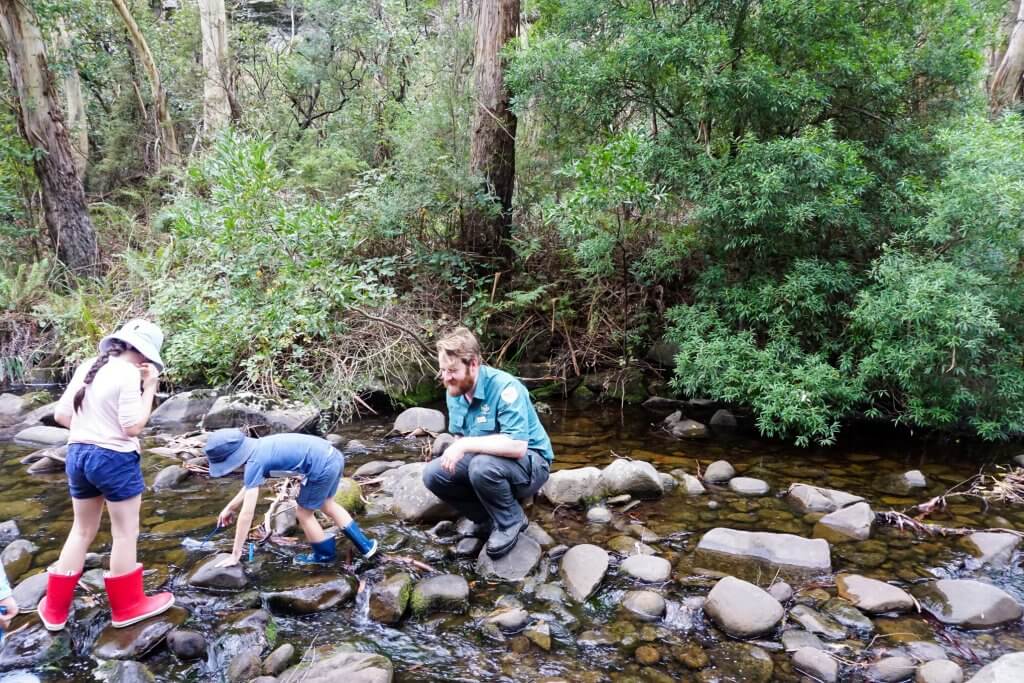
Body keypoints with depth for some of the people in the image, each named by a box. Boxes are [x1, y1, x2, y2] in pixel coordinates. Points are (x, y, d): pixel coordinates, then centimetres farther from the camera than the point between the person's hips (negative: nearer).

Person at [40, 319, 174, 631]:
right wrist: (149, 387, -13)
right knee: (125, 534, 8)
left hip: (77, 455, 8)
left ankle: (55, 608, 29)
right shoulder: (128, 373, -17)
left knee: (82, 531, 21)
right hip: (114, 459, -8)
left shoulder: (86, 367, 6)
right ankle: (127, 606, 21)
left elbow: (60, 414, 9)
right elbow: (133, 427, -18)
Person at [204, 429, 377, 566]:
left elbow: (247, 513, -10)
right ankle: (365, 545, 35)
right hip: (333, 456, 9)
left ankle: (325, 554, 33)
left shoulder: (255, 462, -12)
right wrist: (230, 507, 40)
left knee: (304, 513, 13)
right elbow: (251, 484, 33)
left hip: (322, 467, -9)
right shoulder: (258, 448, 13)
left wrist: (235, 554, -3)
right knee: (327, 505, 28)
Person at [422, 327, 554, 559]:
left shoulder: (504, 387, -27)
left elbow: (517, 446, -36)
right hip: (482, 458, 7)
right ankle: (490, 519, 6)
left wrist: (465, 445, -34)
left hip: (529, 463, -7)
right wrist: (454, 452, -11)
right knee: (433, 474, -10)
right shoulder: (455, 392, -2)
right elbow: (459, 437, 11)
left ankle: (511, 521, -7)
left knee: (483, 466, -36)